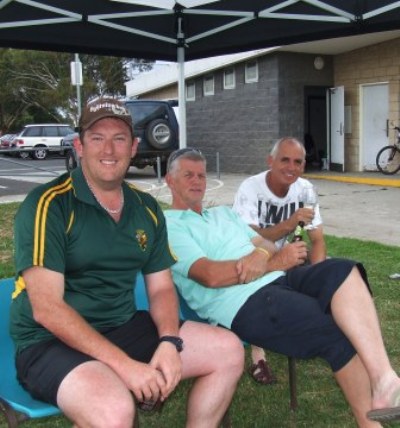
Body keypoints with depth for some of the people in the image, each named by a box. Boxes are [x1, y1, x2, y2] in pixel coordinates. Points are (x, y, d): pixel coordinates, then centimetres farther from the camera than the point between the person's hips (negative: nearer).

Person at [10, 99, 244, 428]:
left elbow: (161, 288, 11)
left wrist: (169, 342, -11)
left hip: (124, 328, 7)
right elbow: (46, 308, -19)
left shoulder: (147, 209, 7)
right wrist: (126, 366, -24)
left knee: (228, 350, 0)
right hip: (51, 342, -6)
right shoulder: (49, 204, -13)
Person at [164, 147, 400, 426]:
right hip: (244, 304, -7)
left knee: (343, 271, -23)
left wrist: (262, 255, -9)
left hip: (278, 279, 7)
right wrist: (275, 261, -8)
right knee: (342, 334, -23)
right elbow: (211, 275, -12)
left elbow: (265, 244, 19)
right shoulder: (169, 226, 3)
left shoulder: (224, 213, 29)